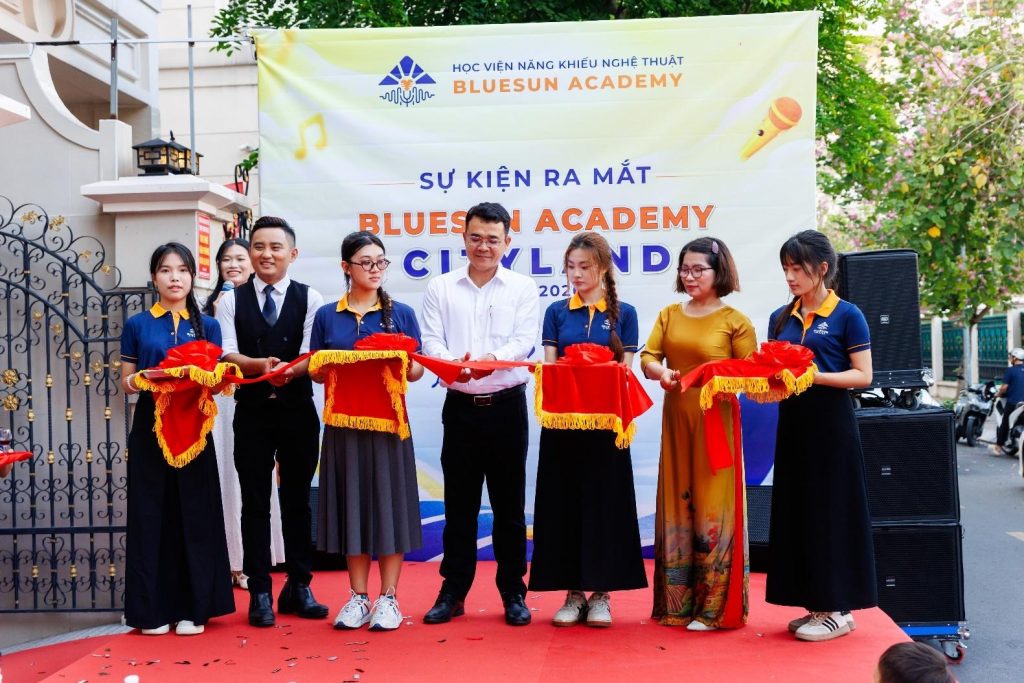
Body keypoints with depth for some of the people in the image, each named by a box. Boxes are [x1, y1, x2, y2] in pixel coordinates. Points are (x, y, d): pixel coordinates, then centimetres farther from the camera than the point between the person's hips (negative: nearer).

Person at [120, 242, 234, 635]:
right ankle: (153, 609, 10)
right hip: (150, 427, 0)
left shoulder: (208, 326, 9)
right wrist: (139, 380, -17)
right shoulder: (137, 325, 7)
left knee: (195, 512, 2)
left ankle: (192, 608, 11)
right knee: (151, 512, 1)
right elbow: (126, 382, 5)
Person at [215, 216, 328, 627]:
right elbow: (227, 354, -6)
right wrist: (262, 365, -26)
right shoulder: (231, 301, 4)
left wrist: (290, 370, -30)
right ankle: (260, 592, 13)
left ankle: (299, 587, 21)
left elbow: (312, 355, -9)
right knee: (255, 503, 5)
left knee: (297, 499, 9)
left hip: (297, 410, 0)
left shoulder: (310, 299, 1)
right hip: (252, 412, 0)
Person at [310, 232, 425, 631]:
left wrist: (403, 366, -19)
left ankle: (388, 599, 10)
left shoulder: (400, 313, 5)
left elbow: (417, 370, 3)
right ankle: (358, 598, 16)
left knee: (389, 501, 1)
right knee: (352, 502, 5)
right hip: (344, 421, 1)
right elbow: (316, 371, 7)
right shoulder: (327, 316, 7)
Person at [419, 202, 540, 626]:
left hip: (507, 405, -1)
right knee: (459, 503, 7)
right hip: (460, 406, 1)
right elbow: (431, 341, -2)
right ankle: (453, 592, 18)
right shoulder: (440, 289, 7)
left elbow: (523, 341, -7)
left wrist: (490, 358, -28)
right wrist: (452, 363, -25)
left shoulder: (523, 289, 4)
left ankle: (513, 593, 18)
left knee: (510, 503, 6)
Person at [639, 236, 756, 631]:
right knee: (677, 505, 9)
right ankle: (677, 602, 19)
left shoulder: (735, 321, -2)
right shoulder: (669, 315, 11)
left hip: (715, 423, -4)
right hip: (675, 421, 4)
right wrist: (660, 372, -19)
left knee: (713, 508, -2)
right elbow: (648, 356, 2)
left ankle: (715, 608, 9)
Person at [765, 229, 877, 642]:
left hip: (830, 424, -6)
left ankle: (838, 610, 7)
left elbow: (863, 376, -9)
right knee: (797, 511, 8)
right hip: (792, 422, 6)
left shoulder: (846, 315, -6)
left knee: (831, 511, -2)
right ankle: (818, 604, 18)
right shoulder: (780, 318, 11)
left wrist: (816, 376, -21)